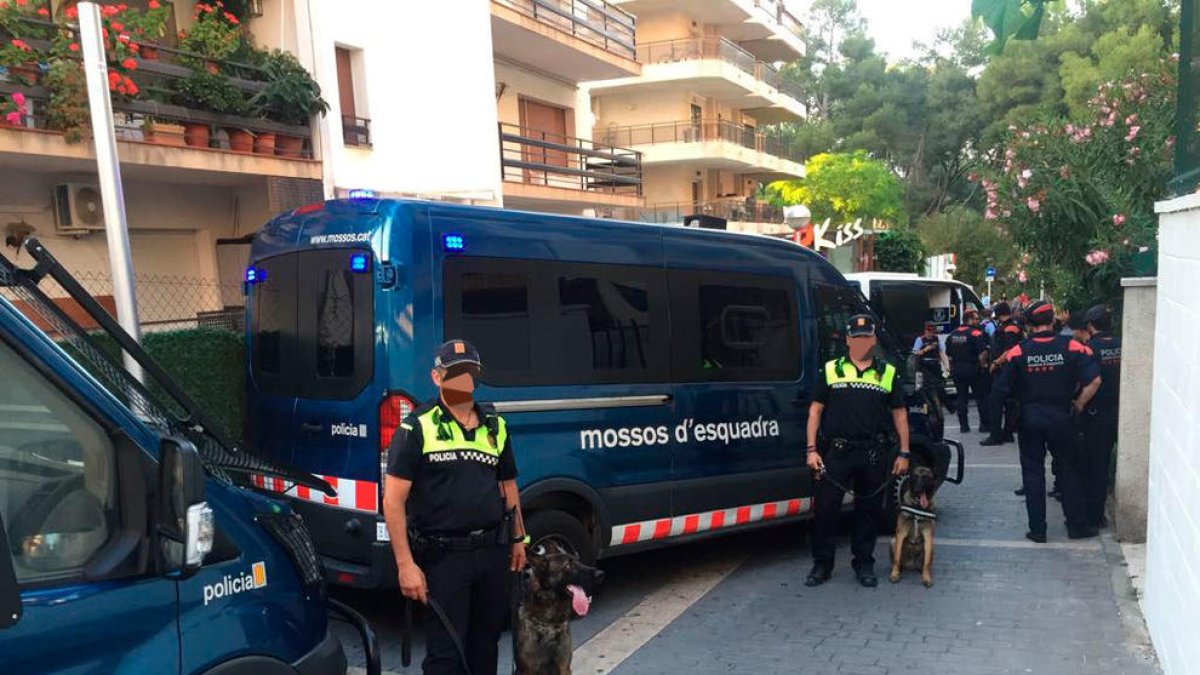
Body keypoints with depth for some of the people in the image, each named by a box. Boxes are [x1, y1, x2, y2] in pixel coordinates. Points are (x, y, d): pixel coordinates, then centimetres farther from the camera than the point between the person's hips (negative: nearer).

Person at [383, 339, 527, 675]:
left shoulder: (495, 426, 7)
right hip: (443, 556, -5)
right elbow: (393, 499, -12)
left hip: (493, 550, 5)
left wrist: (518, 538, 18)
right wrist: (406, 564, -16)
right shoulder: (418, 427, -9)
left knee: (486, 644, 19)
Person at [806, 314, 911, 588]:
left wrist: (904, 453, 4)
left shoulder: (888, 373, 10)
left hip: (874, 454, 1)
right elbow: (815, 411, 4)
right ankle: (822, 564, 14)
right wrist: (811, 449, -3)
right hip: (836, 450, -1)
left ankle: (864, 564, 24)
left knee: (869, 509, 9)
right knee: (826, 507, 1)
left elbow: (900, 414, 10)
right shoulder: (830, 370, 6)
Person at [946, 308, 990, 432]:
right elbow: (983, 352, -22)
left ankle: (963, 425, 11)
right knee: (981, 397, 5)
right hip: (973, 369, -5)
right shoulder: (976, 333, -13)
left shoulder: (953, 334, 7)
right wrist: (983, 365, -9)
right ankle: (984, 424, 6)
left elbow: (948, 353, 12)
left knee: (961, 397, 10)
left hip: (956, 370, 6)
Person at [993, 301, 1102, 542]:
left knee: (1033, 473, 8)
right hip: (1060, 417, 0)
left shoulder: (1018, 352, -8)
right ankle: (1077, 525, 22)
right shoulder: (1071, 347, -8)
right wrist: (1078, 405, -3)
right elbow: (1094, 380, -15)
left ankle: (1037, 530, 12)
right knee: (1069, 471, 14)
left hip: (1029, 417, 0)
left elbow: (1003, 389, -7)